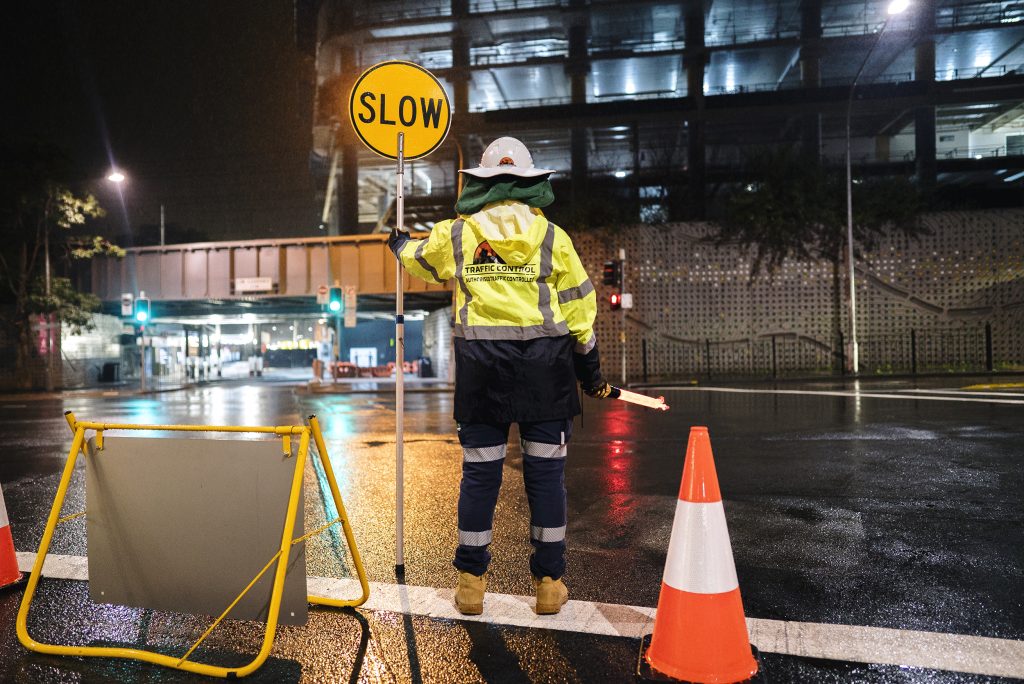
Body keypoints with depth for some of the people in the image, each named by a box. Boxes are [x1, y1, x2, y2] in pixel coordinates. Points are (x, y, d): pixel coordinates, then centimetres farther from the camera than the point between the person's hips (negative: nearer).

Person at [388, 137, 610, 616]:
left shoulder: (455, 235, 7)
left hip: (481, 365, 1)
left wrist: (399, 243, 51)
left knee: (479, 472, 8)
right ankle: (549, 582, 17)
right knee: (546, 471, 7)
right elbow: (579, 307, 6)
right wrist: (590, 369, 15)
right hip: (545, 364, 0)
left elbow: (417, 258, 27)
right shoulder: (552, 236, 5)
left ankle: (471, 581, 19)